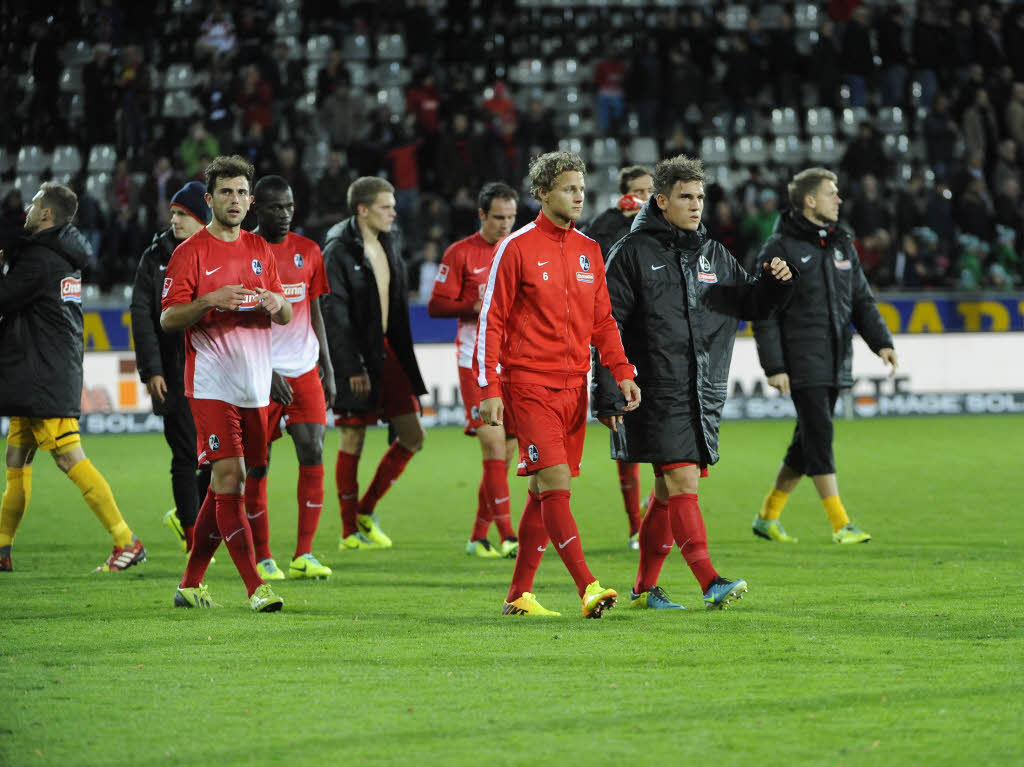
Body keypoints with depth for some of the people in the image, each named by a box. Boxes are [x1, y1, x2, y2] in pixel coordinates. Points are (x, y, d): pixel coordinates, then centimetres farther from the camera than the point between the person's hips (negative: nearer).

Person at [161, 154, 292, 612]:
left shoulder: (260, 250, 14)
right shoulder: (190, 252, -3)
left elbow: (285, 317, 18)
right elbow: (167, 318, -6)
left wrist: (277, 303, -6)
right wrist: (210, 301, -22)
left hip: (255, 385, 6)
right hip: (211, 383, -6)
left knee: (222, 484, 7)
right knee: (229, 479, -12)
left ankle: (190, 584, 16)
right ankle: (255, 588, -14)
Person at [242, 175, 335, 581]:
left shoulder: (308, 251, 10)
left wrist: (328, 369, 12)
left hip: (305, 369, 4)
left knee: (313, 453, -8)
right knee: (256, 464, -1)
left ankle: (304, 555, -5)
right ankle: (262, 558, 9)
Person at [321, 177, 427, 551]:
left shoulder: (387, 245, 13)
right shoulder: (338, 251, -11)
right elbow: (334, 312, -16)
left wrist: (403, 357, 15)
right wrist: (352, 367, -20)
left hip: (388, 351, 8)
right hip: (356, 356, -8)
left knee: (412, 437, 7)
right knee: (352, 440, -2)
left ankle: (365, 510, 19)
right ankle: (350, 531, 5)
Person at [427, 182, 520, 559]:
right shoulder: (460, 253, -1)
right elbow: (436, 305, -3)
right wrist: (476, 307, -17)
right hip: (476, 361, -5)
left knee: (506, 451, 4)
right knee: (493, 443, -14)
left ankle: (478, 536, 13)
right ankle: (507, 535, -15)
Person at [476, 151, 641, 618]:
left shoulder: (589, 251, 12)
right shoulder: (517, 248, -5)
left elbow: (602, 321, 17)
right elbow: (491, 321, -5)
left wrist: (623, 373, 4)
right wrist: (490, 390, -10)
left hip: (574, 386, 6)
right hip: (529, 385, -6)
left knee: (544, 491, 9)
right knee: (555, 485, -14)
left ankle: (519, 594, 16)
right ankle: (588, 588, -21)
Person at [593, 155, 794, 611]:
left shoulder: (713, 254, 15)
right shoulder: (633, 253, -3)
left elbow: (749, 302, 23)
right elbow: (607, 327, -6)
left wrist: (773, 282, 0)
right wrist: (607, 395, -13)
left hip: (705, 395, 6)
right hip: (657, 393, -6)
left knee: (669, 492, 9)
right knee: (681, 483, -14)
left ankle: (645, 587, 17)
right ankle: (709, 583, -19)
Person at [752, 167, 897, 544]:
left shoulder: (841, 245, 15)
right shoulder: (781, 248, -6)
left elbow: (862, 299, 18)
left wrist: (881, 341, 3)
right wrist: (774, 366, -13)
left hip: (836, 364, 7)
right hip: (802, 364, -7)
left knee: (808, 441, 10)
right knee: (819, 435, -11)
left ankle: (768, 516, 22)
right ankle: (841, 524, -11)